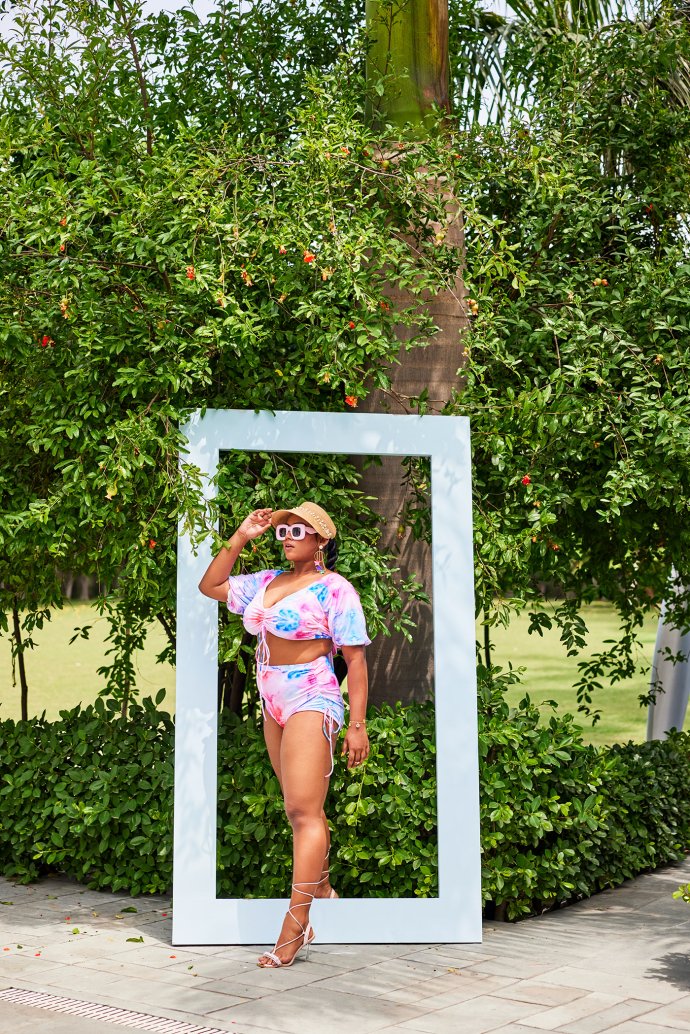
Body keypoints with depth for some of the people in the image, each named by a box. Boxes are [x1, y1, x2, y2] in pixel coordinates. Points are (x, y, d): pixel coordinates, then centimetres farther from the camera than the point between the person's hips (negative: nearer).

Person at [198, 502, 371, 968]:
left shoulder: (334, 588, -9)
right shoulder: (267, 582, 10)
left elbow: (356, 658, -11)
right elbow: (210, 586, 18)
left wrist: (358, 725, -14)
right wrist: (240, 537, 9)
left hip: (312, 702, -7)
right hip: (274, 703, 8)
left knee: (304, 811, -10)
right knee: (304, 808, 16)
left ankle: (295, 927, -10)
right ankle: (323, 890, 31)